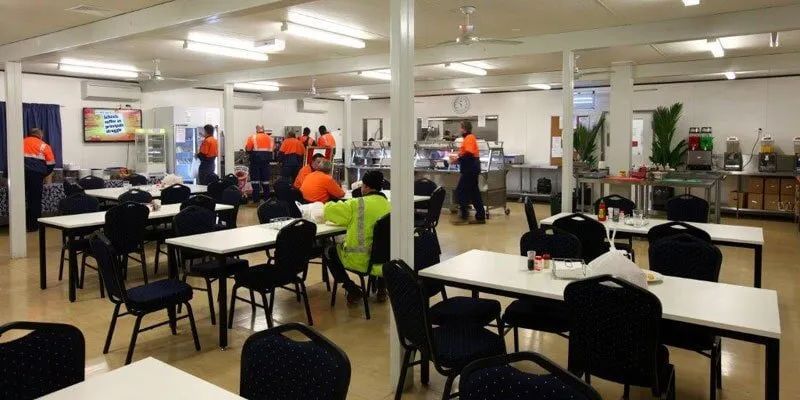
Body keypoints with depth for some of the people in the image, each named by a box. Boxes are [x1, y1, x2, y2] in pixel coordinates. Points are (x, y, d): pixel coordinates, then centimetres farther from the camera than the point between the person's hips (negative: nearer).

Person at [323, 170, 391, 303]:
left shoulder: (357, 204, -15)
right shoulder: (388, 205, -2)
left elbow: (328, 209, -3)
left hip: (359, 260, -5)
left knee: (328, 251, 22)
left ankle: (352, 290, 16)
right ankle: (381, 287, 32)